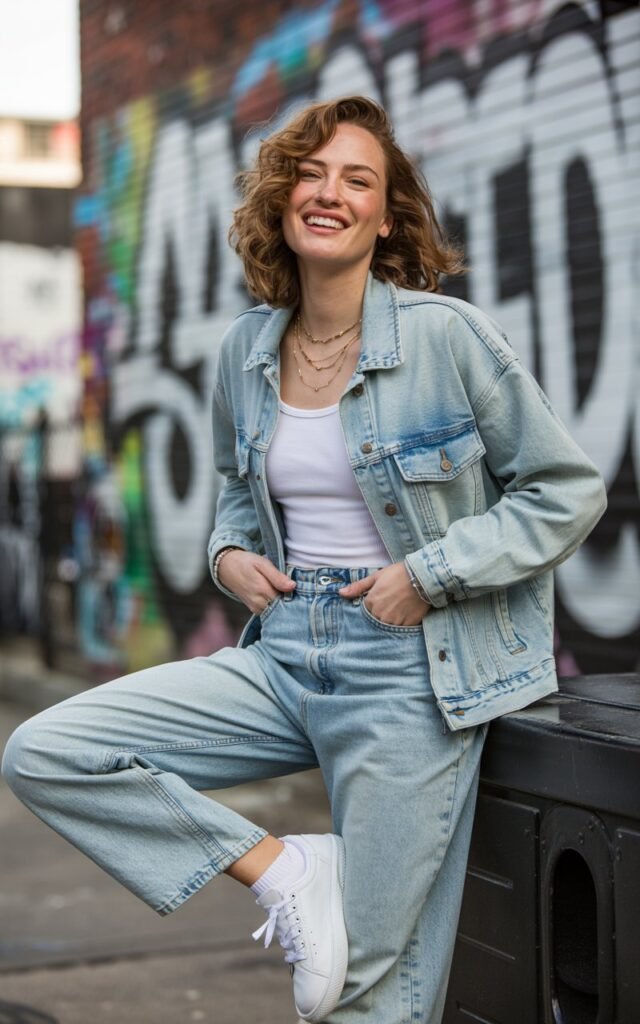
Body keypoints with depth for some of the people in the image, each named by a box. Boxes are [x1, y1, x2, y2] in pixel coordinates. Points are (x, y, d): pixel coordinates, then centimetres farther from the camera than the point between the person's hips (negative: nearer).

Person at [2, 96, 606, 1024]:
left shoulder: (446, 335, -10)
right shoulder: (246, 351, 6)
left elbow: (568, 491, -5)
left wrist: (427, 575, -13)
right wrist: (230, 554, 4)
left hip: (408, 670, -5)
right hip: (283, 657, 5)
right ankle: (281, 869, -3)